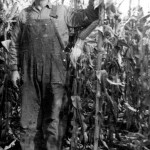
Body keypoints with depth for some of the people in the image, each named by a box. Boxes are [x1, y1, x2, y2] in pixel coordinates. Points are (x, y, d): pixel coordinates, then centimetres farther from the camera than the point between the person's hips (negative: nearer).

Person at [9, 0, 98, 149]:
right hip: (29, 72, 1)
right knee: (29, 117, 7)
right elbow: (15, 43, 11)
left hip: (54, 71, -1)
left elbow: (86, 17, 5)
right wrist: (14, 68, 6)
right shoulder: (24, 14, 11)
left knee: (53, 117, 3)